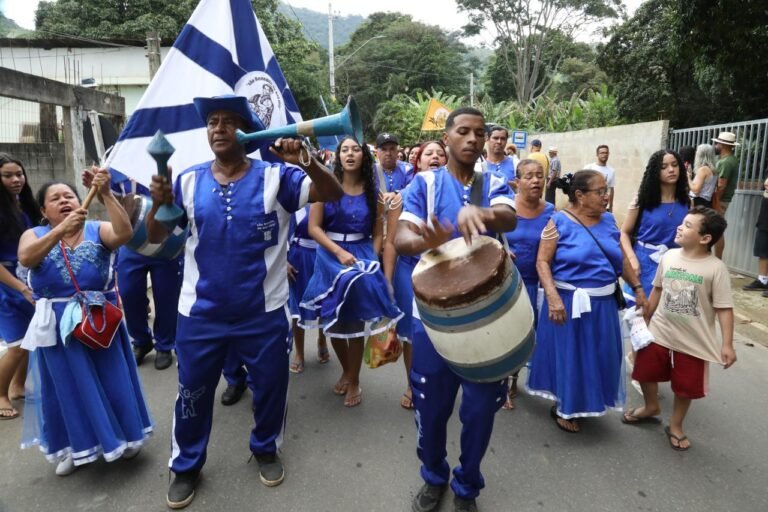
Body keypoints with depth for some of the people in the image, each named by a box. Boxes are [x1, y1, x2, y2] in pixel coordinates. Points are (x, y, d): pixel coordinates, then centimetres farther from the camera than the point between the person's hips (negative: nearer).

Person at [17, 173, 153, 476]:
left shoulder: (98, 230, -5)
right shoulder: (34, 235, 0)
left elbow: (125, 233, -26)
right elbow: (26, 258, -22)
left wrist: (106, 194, -35)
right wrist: (61, 230, -35)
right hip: (58, 324, 1)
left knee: (112, 379, 10)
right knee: (68, 387, 14)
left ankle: (123, 436, 31)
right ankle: (77, 447, 34)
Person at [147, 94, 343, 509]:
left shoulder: (275, 177, -8)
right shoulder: (188, 181, 0)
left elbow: (332, 194, -17)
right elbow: (155, 237, 3)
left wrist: (305, 163, -35)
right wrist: (158, 204, -18)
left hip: (264, 312, -1)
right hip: (201, 313, 2)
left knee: (270, 386, 17)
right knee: (193, 392, 17)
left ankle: (265, 449, 45)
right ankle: (186, 465, 41)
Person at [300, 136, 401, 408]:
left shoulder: (373, 191, 4)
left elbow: (377, 233, 6)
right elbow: (314, 227, -7)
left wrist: (371, 260, -8)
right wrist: (339, 252, -17)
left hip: (363, 255, 0)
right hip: (330, 255, 0)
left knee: (356, 321, 0)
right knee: (334, 321, 10)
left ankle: (354, 379, 19)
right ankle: (346, 370, 35)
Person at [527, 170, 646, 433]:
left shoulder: (608, 220, 5)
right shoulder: (560, 221, -12)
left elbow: (621, 259, 14)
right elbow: (543, 262, -15)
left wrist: (637, 287, 13)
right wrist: (553, 297, -25)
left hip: (603, 302, 6)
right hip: (570, 301, -6)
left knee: (598, 354, 17)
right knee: (569, 353, 7)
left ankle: (586, 400, 40)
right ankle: (563, 408, 27)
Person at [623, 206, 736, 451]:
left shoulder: (715, 268, -16)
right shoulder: (669, 256, -4)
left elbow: (724, 308, -15)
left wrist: (727, 344, -17)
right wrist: (644, 319, 13)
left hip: (693, 341, -4)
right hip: (658, 333, 4)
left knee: (686, 388, 12)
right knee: (645, 373, 18)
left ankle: (675, 426, 37)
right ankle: (651, 406, 47)